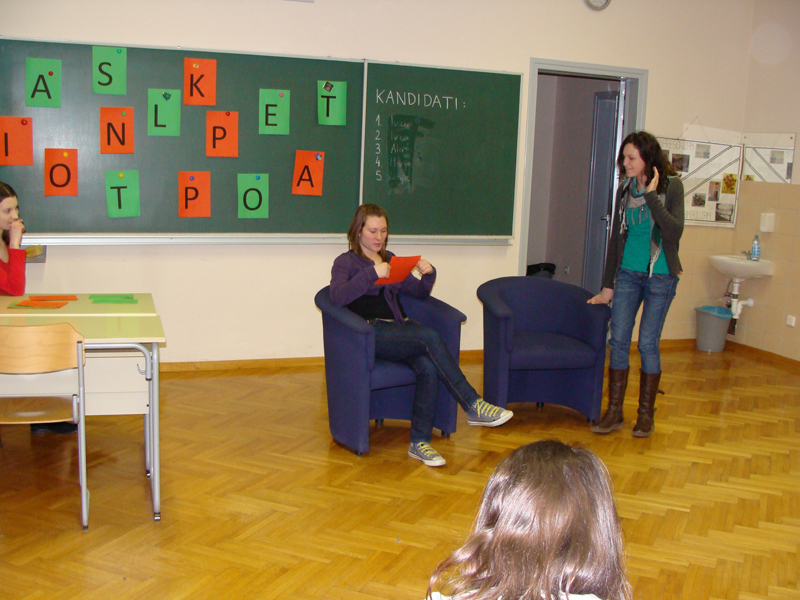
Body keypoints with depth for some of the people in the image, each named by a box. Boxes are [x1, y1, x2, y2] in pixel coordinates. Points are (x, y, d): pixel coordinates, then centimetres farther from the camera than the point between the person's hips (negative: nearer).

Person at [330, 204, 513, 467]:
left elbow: (419, 292, 27)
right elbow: (338, 297, -13)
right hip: (373, 333, -5)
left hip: (400, 328, 5)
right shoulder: (345, 262, 8)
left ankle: (419, 442, -24)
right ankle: (473, 406, -28)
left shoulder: (389, 259, 26)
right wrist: (372, 273, -21)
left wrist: (428, 275, 5)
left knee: (428, 366, -28)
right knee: (430, 337, -31)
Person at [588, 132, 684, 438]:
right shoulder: (625, 190, 6)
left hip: (660, 276, -4)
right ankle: (614, 411, 9)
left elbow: (674, 231, -20)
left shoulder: (671, 187, -7)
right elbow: (616, 237, 10)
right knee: (619, 340, 0)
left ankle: (646, 413, 13)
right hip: (628, 274, 4)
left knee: (648, 343, -2)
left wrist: (651, 195, -22)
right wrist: (607, 286, 11)